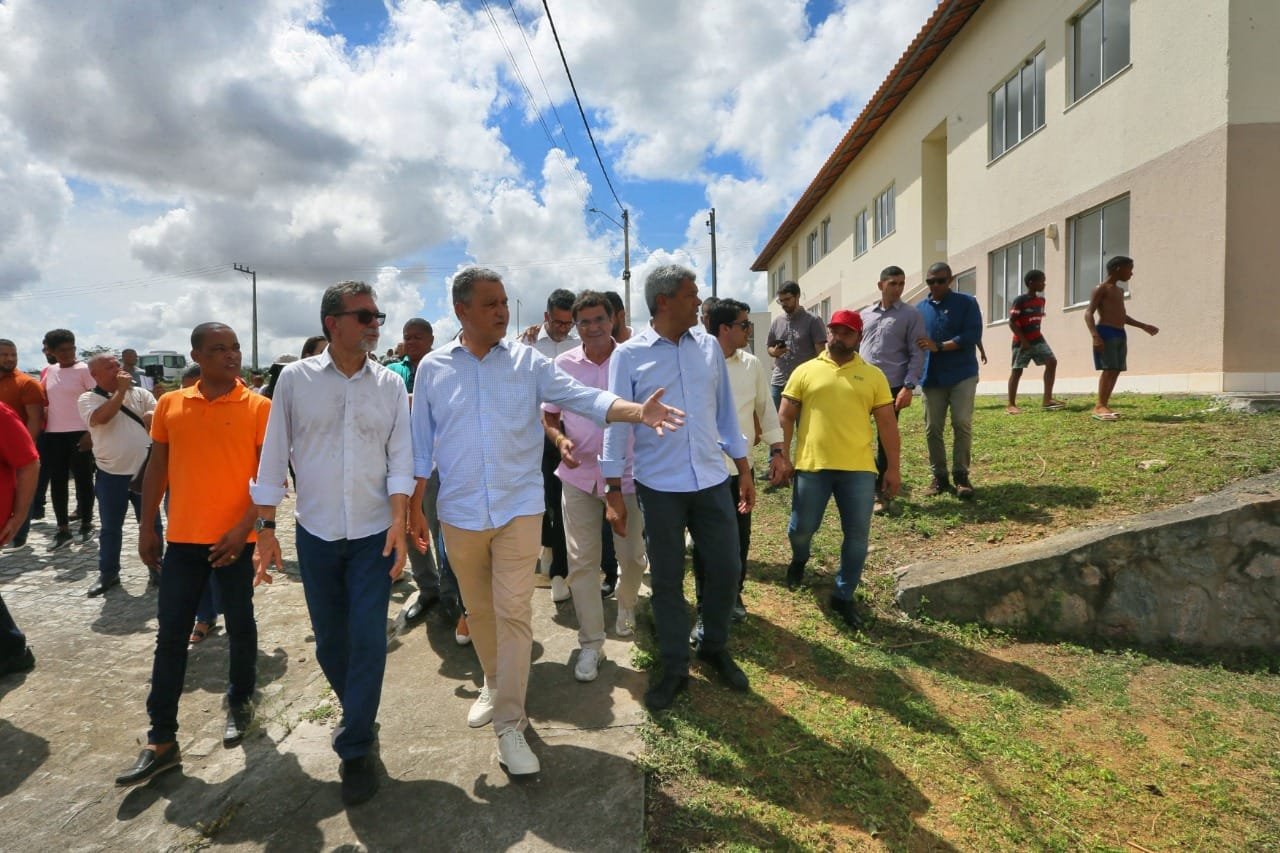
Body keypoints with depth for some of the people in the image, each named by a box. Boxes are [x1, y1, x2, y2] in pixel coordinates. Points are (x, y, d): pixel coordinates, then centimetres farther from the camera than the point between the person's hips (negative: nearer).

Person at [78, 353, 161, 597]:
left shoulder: (140, 393, 4)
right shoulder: (88, 398, -2)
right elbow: (100, 418, -22)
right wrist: (121, 390, -18)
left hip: (144, 471, 1)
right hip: (110, 474, -1)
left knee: (151, 524, 10)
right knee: (110, 528, 11)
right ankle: (108, 573, 25)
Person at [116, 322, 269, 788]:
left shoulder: (258, 406, -7)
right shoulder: (169, 405, 4)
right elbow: (156, 469, 11)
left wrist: (244, 528, -16)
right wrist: (147, 527, 9)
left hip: (236, 538, -3)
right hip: (183, 538, 3)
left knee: (240, 627, 12)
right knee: (170, 635, 7)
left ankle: (240, 702, 34)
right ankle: (161, 740, 17)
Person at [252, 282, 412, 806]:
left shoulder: (390, 384, 0)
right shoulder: (295, 379, -2)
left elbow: (400, 457, -1)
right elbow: (274, 456, 1)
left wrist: (398, 519, -12)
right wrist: (266, 528, 0)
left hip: (374, 535, 0)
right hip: (316, 534, 1)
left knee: (368, 641, -3)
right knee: (329, 641, 14)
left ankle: (355, 750, 14)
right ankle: (356, 713, 41)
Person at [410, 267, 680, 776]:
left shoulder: (528, 361, -2)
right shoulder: (432, 368, 1)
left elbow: (582, 398, -13)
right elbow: (421, 443, 6)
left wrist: (637, 411, -29)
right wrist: (413, 507, 7)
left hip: (519, 507, -1)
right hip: (460, 512, 2)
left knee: (513, 612, 0)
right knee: (479, 610, 18)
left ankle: (509, 724, 12)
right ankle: (494, 685, 42)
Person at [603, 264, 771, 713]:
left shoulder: (709, 347, 5)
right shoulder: (629, 355, -5)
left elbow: (724, 411, 11)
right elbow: (617, 423, -4)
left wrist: (744, 470, 11)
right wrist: (613, 492, -5)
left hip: (712, 480, 3)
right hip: (659, 486, -3)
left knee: (726, 568, 10)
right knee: (666, 579, 8)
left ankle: (714, 647, 35)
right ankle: (674, 667, 28)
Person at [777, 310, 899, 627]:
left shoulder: (873, 376, 7)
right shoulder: (805, 371, 5)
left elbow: (887, 423, 7)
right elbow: (786, 416, 5)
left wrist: (893, 467, 4)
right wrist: (782, 455, -2)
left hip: (859, 469, 1)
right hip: (812, 466, -1)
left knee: (857, 536, 4)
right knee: (802, 528, 8)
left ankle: (843, 597, 22)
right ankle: (799, 559, 44)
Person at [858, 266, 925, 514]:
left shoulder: (911, 315, 0)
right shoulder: (864, 314, 13)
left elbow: (917, 354, -4)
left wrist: (909, 387, -14)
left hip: (892, 386, -4)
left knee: (886, 440, 2)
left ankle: (882, 492, 14)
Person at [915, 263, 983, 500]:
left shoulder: (967, 303, 0)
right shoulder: (920, 308, 10)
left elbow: (973, 335, -12)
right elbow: (913, 341, 10)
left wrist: (938, 346, -19)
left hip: (962, 374, -3)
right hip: (931, 377, 3)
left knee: (962, 425, -5)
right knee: (932, 429, 3)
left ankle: (961, 476, 6)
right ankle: (939, 476, 14)